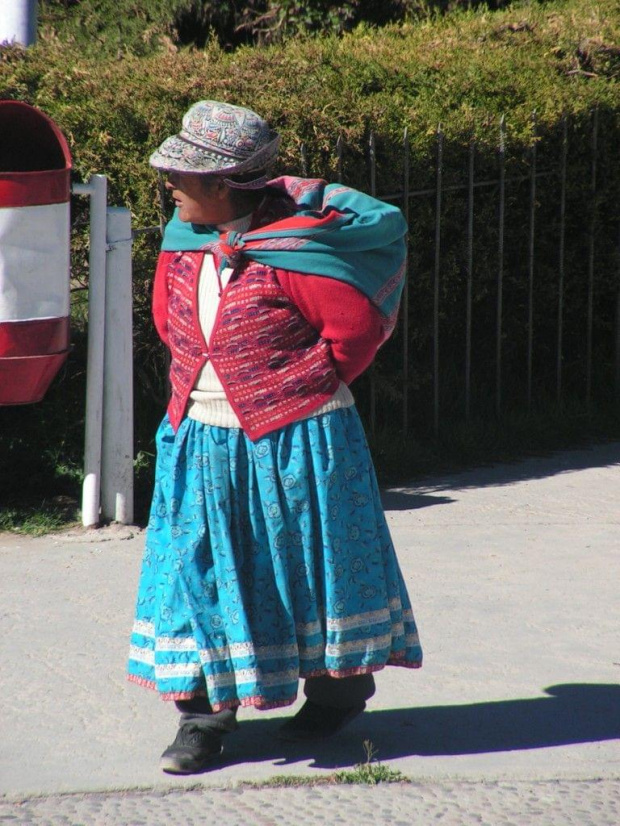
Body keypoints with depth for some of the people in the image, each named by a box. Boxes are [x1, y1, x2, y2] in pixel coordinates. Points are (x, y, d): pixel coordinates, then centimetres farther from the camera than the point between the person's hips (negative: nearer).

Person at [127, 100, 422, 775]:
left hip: (291, 441, -6)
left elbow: (357, 326, -16)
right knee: (198, 562, 4)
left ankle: (339, 688, 27)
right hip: (200, 441, 6)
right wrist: (194, 381, 9)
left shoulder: (291, 250, -20)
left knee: (308, 561, 8)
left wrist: (302, 391, -6)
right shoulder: (182, 241, 1)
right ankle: (206, 707, 10)